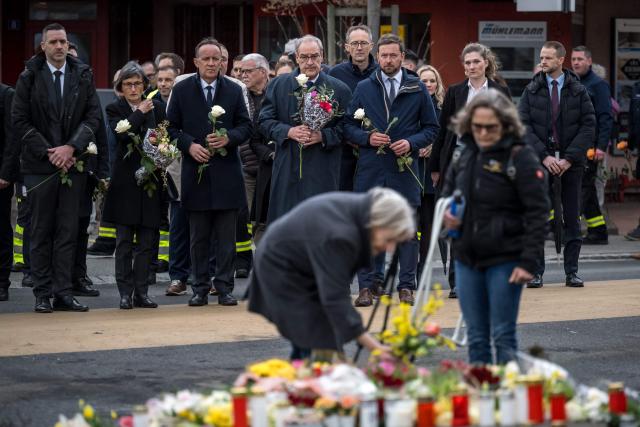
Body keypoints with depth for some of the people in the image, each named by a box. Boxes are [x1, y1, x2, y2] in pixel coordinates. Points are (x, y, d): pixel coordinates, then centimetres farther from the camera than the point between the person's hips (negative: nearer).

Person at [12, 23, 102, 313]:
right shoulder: (29, 77, 0)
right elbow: (20, 121, -2)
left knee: (68, 231, 3)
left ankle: (63, 293, 6)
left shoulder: (83, 76, 6)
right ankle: (43, 295, 6)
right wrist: (48, 153, -9)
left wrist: (72, 147, -11)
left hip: (72, 164, 2)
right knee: (41, 232, 2)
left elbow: (93, 116, 3)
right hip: (39, 166, -2)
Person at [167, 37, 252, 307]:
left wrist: (228, 138, -12)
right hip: (195, 170, 0)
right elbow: (172, 127, 5)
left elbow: (245, 126, 7)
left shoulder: (234, 90, 7)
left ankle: (224, 287, 6)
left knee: (226, 236, 1)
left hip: (226, 171, 0)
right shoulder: (181, 90, 5)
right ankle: (200, 288, 10)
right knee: (198, 236, 4)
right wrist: (189, 145, -11)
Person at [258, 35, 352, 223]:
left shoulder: (339, 89, 4)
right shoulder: (278, 85, 8)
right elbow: (265, 121, 5)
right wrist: (289, 131, -12)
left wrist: (322, 136, -15)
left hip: (322, 172, -1)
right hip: (287, 171, 1)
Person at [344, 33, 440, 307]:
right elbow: (349, 126, 9)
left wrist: (411, 143, -8)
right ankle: (368, 286, 5)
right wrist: (367, 138, -9)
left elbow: (431, 128, 9)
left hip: (404, 168, 0)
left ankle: (406, 286, 9)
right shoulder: (363, 88, 8)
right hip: (370, 169, 0)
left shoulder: (417, 89, 7)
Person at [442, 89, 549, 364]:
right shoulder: (464, 153, 7)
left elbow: (537, 213, -11)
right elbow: (446, 193, 24)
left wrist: (528, 261, -17)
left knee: (503, 336, -3)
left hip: (505, 261, -6)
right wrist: (446, 214, 1)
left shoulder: (521, 158, -10)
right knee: (476, 336, 10)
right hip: (467, 258, 6)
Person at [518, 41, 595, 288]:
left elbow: (588, 126, 0)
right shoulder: (532, 91, 4)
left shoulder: (578, 91, 3)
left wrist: (569, 158, -9)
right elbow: (523, 126, 0)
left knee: (572, 217, 3)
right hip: (539, 160, 0)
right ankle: (536, 272, 2)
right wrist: (544, 156, -11)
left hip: (571, 162, 0)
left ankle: (572, 272, 9)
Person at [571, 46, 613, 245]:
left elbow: (606, 118, -10)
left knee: (581, 187, -12)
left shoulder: (598, 85, -5)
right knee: (587, 190, 10)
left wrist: (602, 146, -18)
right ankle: (598, 232, 15)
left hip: (589, 147, -8)